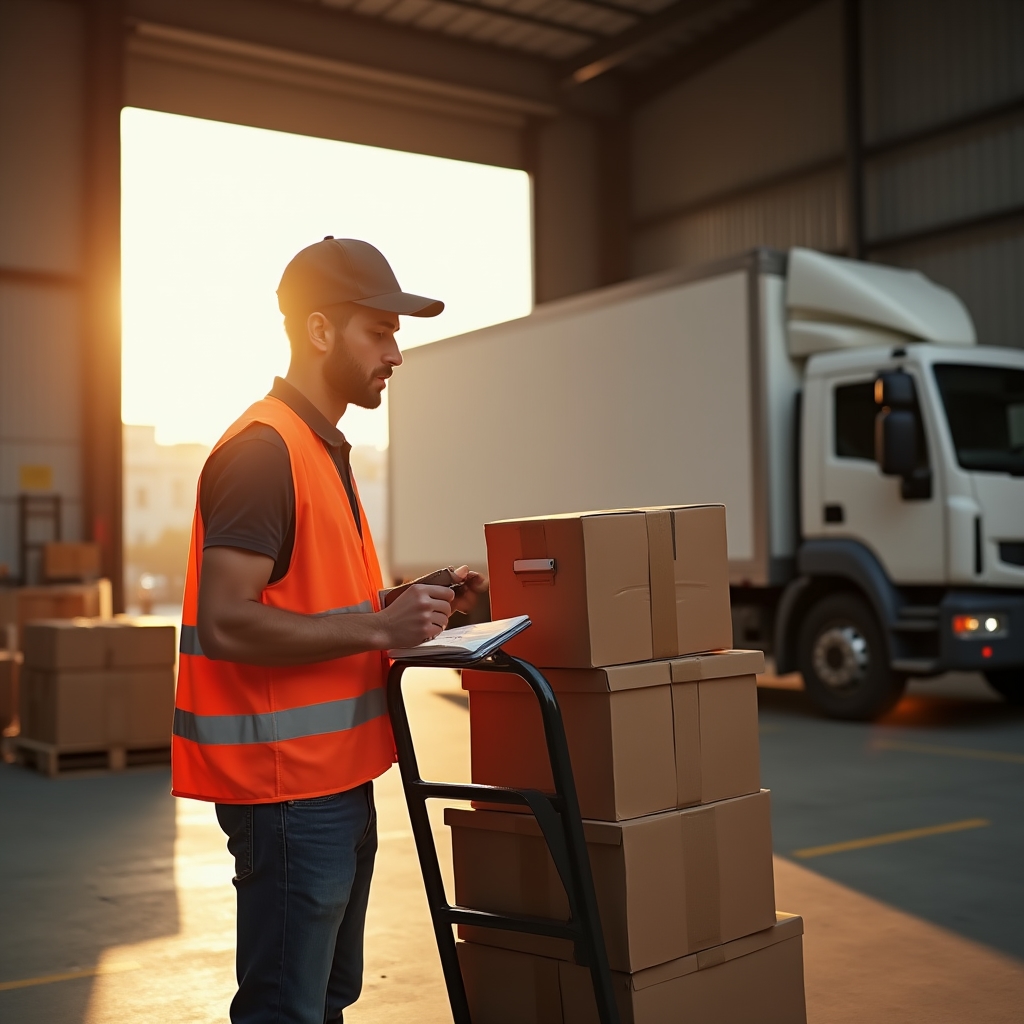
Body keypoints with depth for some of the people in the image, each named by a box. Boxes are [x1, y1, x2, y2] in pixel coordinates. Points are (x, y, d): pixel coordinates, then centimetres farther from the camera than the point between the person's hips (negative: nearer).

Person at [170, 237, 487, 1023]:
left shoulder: (324, 448, 15)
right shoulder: (262, 449, -16)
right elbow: (228, 623, -23)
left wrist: (418, 606, 8)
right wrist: (379, 628, -22)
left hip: (335, 774, 10)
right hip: (286, 781, -10)